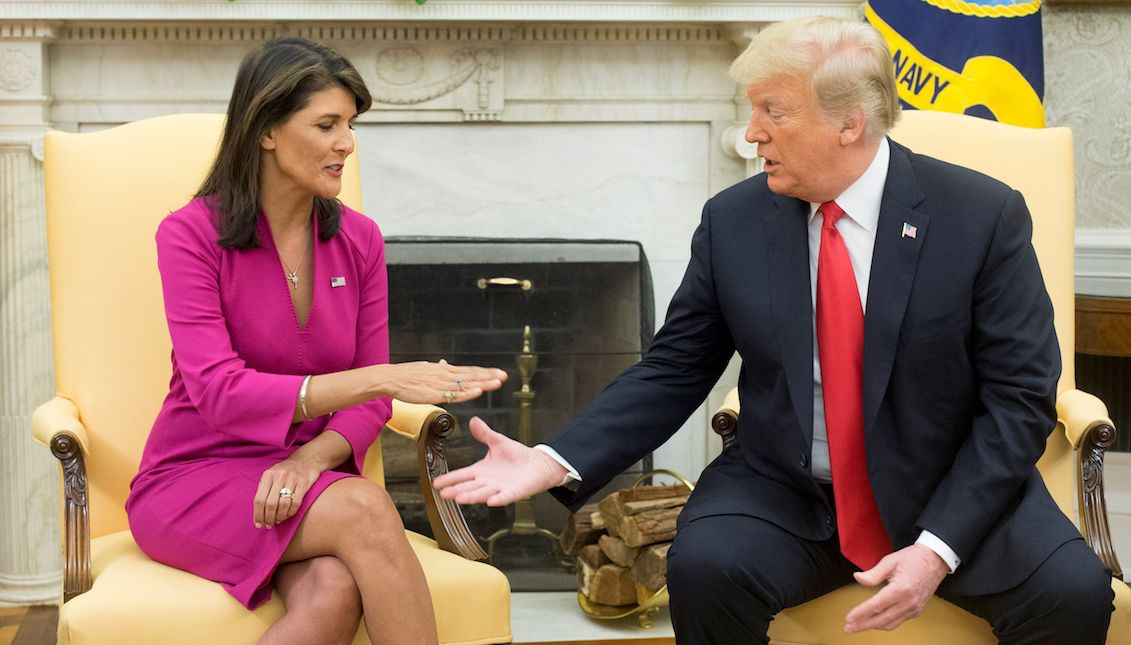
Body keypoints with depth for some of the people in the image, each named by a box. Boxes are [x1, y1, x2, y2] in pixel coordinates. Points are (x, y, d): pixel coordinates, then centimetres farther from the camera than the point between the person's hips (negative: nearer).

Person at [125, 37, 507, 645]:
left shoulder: (358, 240, 3)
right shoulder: (190, 234, -9)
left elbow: (368, 402, 5)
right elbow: (220, 393, -21)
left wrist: (315, 455, -18)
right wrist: (380, 378, -31)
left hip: (298, 479, 3)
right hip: (193, 480, -3)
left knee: (336, 591, -32)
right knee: (364, 507, -32)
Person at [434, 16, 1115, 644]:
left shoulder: (983, 216, -9)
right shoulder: (733, 221, -2)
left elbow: (1020, 397, -9)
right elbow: (674, 372, 3)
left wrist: (939, 548, -20)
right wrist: (558, 460, -12)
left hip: (952, 496, -1)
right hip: (785, 496, 1)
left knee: (1071, 590, -26)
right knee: (704, 566, -28)